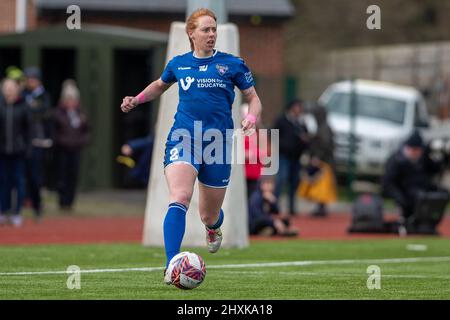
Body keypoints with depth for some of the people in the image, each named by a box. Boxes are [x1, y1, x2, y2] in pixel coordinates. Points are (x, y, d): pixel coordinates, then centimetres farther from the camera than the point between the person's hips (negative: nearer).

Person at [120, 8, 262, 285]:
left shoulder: (232, 64, 2)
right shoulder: (178, 64, 8)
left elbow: (253, 98, 8)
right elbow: (160, 85, 30)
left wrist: (252, 117, -13)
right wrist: (136, 100, 15)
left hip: (218, 142, 0)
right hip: (183, 138, 0)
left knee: (209, 215, 11)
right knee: (179, 199, -25)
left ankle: (214, 228, 52)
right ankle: (172, 268, -32)